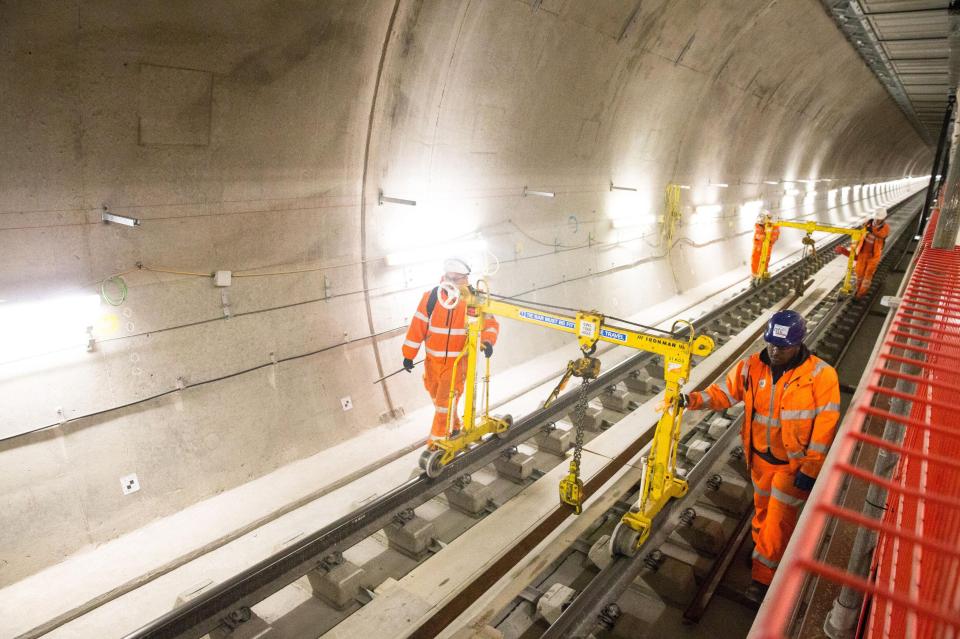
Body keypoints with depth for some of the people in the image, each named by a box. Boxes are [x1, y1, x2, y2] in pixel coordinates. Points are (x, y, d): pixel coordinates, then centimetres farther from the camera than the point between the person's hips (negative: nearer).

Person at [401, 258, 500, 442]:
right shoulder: (431, 297, -9)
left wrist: (487, 341, -25)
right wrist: (409, 354, -1)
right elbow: (418, 326, -4)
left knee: (445, 402, -4)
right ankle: (453, 427, 45)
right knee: (436, 396, 20)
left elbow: (491, 323, -4)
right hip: (433, 360, 3)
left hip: (458, 362, -3)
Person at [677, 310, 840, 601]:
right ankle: (763, 547, 49)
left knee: (779, 519, 4)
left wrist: (810, 470, -16)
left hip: (794, 464, -4)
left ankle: (763, 575, 19)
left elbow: (824, 427, -17)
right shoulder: (752, 366, -11)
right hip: (760, 457, 4)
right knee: (762, 509, 24)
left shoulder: (821, 376, -21)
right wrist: (692, 399, -25)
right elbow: (724, 392, -6)